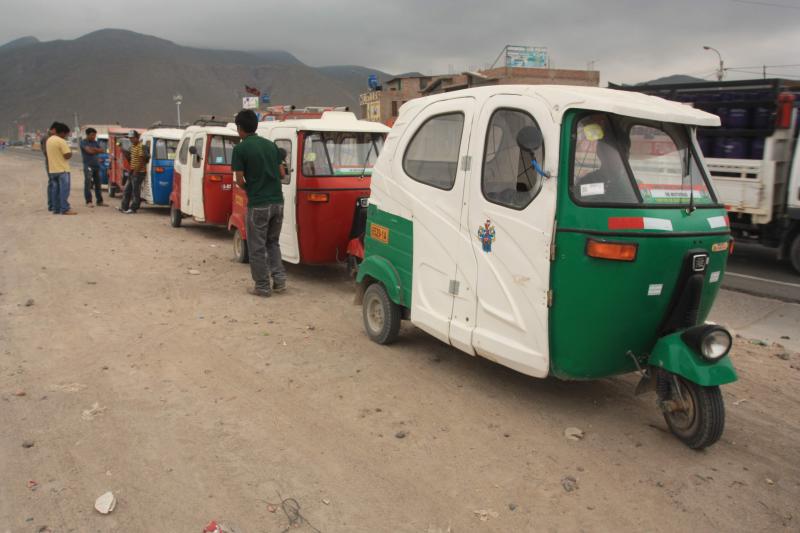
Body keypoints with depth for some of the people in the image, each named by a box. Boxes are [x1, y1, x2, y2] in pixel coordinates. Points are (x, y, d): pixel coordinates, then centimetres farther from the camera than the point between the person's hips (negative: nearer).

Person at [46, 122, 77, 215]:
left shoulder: (49, 140, 12)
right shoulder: (61, 141, -16)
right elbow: (67, 156, -19)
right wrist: (70, 151, -1)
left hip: (52, 169, 8)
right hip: (62, 169, -8)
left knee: (55, 189, 11)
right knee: (64, 189, -6)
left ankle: (56, 209, 14)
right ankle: (65, 209, -8)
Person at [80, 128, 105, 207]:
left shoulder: (95, 142, 15)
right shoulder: (83, 142, -3)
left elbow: (102, 150, 2)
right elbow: (89, 151, -16)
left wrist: (94, 149, -12)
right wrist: (97, 151, -1)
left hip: (96, 165, 6)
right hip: (88, 165, -6)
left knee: (98, 183, 9)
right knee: (88, 183, -9)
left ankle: (99, 201, 16)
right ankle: (88, 201, -9)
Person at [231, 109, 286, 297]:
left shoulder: (240, 149, -8)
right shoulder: (271, 144, 10)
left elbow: (240, 180, -10)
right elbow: (281, 173, 11)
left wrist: (249, 189, 9)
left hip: (258, 204, -6)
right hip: (277, 202, 6)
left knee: (257, 247, 7)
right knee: (273, 242, 21)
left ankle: (263, 286, 11)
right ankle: (279, 279, 11)